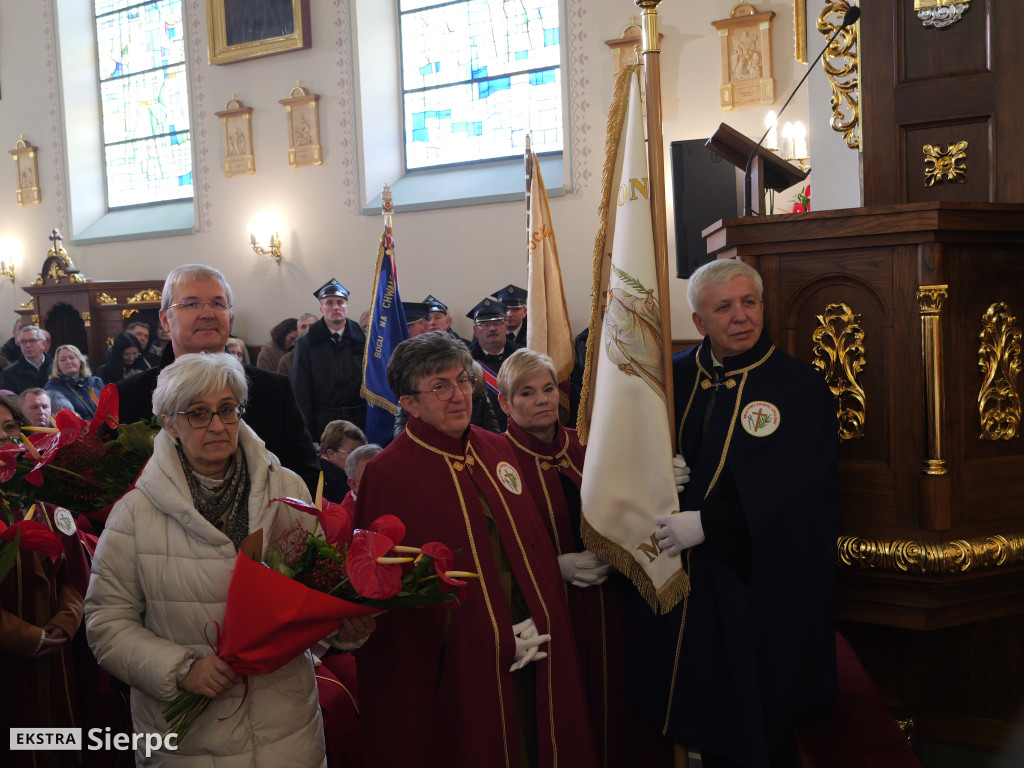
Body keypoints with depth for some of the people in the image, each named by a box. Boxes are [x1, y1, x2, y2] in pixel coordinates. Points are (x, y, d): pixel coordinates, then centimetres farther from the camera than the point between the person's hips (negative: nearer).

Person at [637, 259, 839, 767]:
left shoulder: (801, 387, -9)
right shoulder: (677, 377, 6)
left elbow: (788, 492, -18)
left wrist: (707, 524, -23)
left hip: (759, 589, -4)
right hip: (683, 582, 4)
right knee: (706, 721, 14)